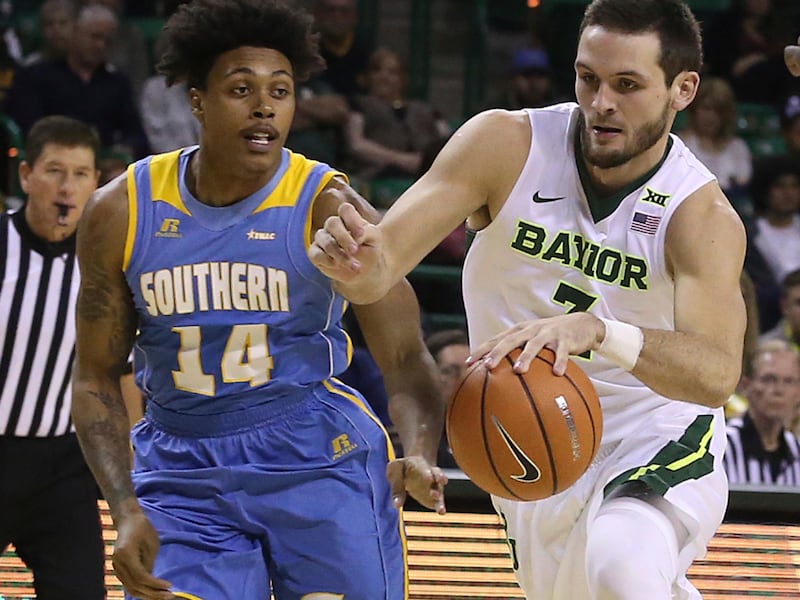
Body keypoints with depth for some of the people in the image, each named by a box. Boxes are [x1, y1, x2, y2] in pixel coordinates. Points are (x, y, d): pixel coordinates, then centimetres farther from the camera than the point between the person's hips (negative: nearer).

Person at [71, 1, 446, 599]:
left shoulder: (331, 209, -9)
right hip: (183, 476, 2)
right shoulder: (121, 213, -2)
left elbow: (407, 359, -11)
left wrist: (420, 456, -32)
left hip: (320, 462, -2)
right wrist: (127, 513, -8)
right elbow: (97, 377, 4)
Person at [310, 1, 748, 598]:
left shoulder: (701, 214, -21)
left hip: (658, 443, -4)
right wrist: (360, 265, -46)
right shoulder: (507, 145, -15)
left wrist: (597, 331, -54)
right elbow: (383, 264, -20)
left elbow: (718, 375, -37)